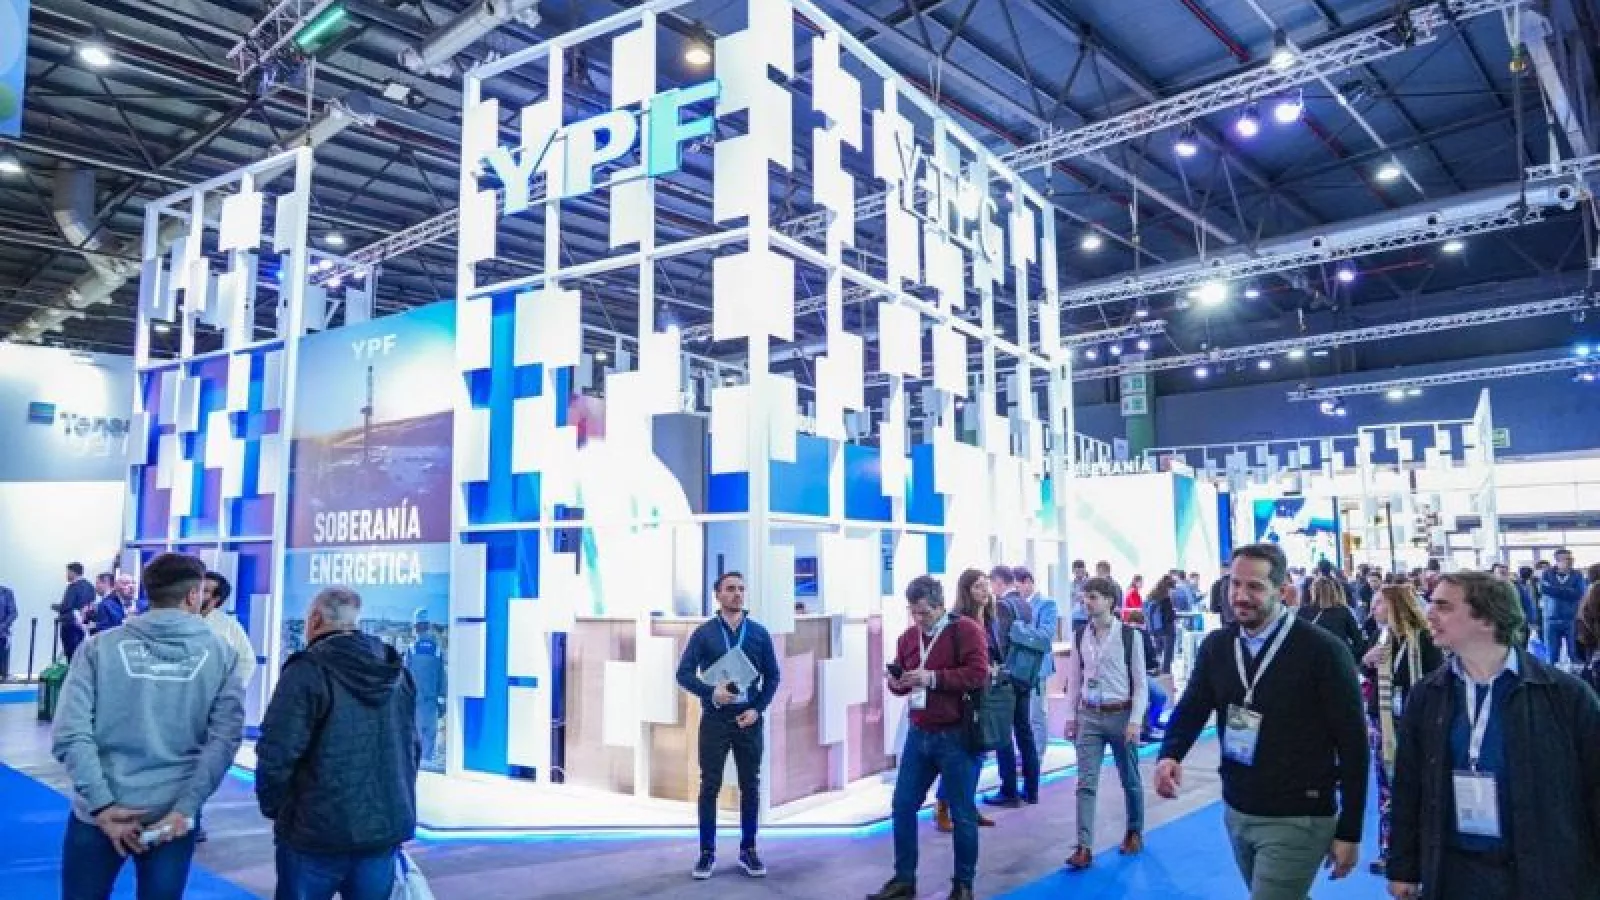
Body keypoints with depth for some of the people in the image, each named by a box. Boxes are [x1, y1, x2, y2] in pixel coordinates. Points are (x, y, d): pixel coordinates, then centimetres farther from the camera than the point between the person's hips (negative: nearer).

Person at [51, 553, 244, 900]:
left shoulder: (100, 646, -2)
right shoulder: (220, 654, -2)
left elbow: (70, 734, -11)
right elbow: (226, 738, -11)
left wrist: (102, 806, -10)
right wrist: (185, 808, -10)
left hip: (100, 812, 0)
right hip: (173, 817, 0)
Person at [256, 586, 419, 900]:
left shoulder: (308, 670, -12)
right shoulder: (396, 670, 8)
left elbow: (277, 753, -16)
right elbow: (412, 747, 13)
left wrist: (272, 807, 1)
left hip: (318, 830, -5)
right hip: (386, 827, 5)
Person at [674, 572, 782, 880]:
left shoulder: (759, 633, 3)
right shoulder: (703, 633, -1)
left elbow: (772, 676, 7)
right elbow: (684, 674, -4)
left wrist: (758, 709, -6)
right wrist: (710, 692, -19)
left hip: (749, 720, 1)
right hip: (714, 720, -1)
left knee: (750, 786, 7)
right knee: (710, 786, 3)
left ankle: (748, 850, 19)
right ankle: (707, 852, 14)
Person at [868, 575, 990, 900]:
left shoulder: (965, 630, -10)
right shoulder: (908, 637, 9)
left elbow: (978, 674, -19)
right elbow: (900, 678, 18)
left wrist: (933, 678, -24)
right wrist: (895, 682, -6)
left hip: (956, 736, -6)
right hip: (918, 734, 6)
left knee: (962, 812, 5)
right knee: (903, 805, 8)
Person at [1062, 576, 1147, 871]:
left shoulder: (1130, 635, -8)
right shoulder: (1080, 637, 4)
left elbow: (1140, 682, -7)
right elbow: (1074, 680, 9)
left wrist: (1135, 720, -12)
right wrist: (1071, 716, 6)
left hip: (1121, 714, -3)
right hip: (1089, 716, 3)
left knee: (1130, 780, 14)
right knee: (1086, 783, -4)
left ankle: (1134, 832, 36)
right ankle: (1084, 848, -3)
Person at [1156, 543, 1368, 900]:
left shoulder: (1322, 650, -13)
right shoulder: (1216, 645, 1)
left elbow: (1353, 743, -10)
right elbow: (1191, 708, 2)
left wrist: (1349, 831, -9)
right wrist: (1170, 755, -20)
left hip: (1296, 821, -5)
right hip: (1236, 812, 5)